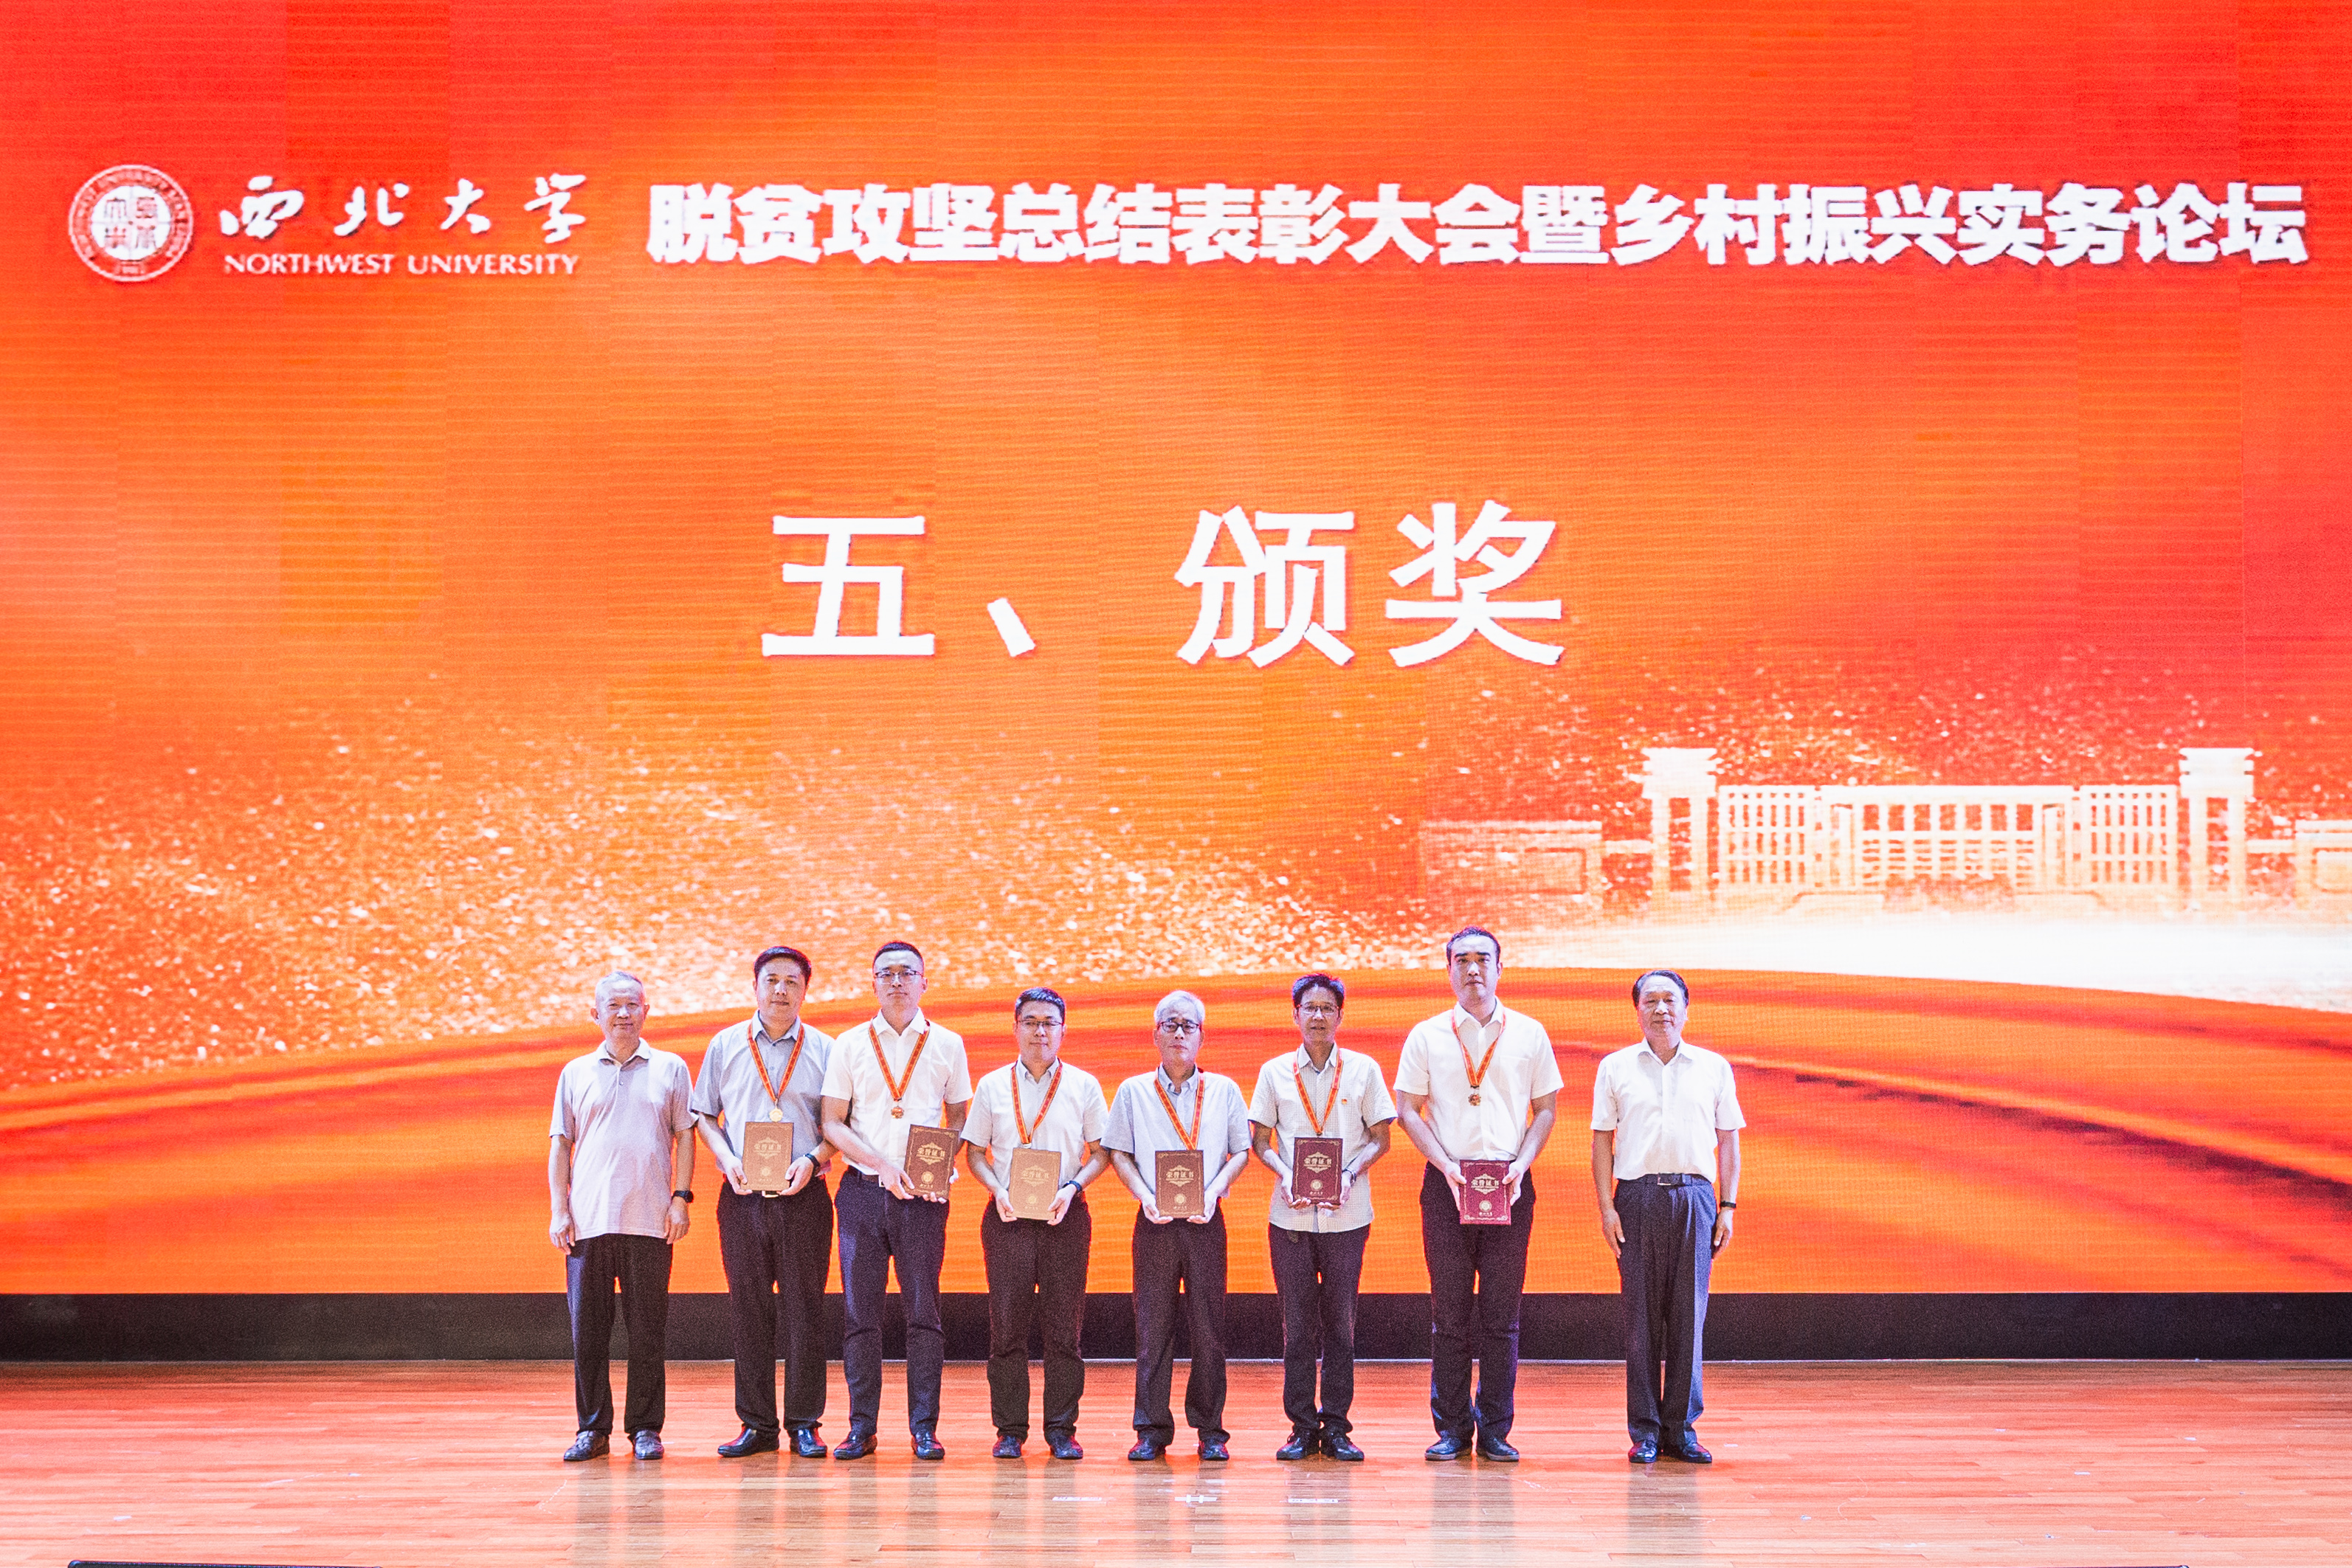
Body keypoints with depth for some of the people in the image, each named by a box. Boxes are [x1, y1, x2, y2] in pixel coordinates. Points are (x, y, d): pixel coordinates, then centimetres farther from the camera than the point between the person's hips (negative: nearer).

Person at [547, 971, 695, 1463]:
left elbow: (684, 1136, 8)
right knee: (587, 1328, 0)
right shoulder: (576, 1072, 13)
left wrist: (681, 1198, -3)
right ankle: (593, 1428, 9)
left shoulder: (670, 1068, 10)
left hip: (650, 1220, -1)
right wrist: (558, 1210, 3)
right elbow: (560, 1144, 12)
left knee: (647, 1329, 0)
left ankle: (646, 1428, 8)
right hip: (588, 1219, 1)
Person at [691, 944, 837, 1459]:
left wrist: (812, 1160, -10)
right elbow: (704, 1116, 13)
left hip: (803, 1195, -1)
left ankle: (804, 1424, 4)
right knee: (748, 1308, 2)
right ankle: (757, 1425, 9)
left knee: (804, 1309, -2)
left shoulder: (824, 1049, 6)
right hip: (742, 1195, 1)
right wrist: (729, 1161, -4)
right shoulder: (725, 1045, 9)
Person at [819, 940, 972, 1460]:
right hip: (863, 1186, 0)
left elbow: (960, 1120, 13)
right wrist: (880, 1163, -10)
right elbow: (833, 1124, 4)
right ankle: (861, 1427, 5)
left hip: (924, 1195, 0)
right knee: (860, 1312, 0)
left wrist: (946, 1164, -6)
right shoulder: (850, 1044, 8)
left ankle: (924, 1427, 1)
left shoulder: (947, 1044, 9)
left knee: (923, 1310, -3)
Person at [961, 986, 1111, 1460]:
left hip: (1065, 1216, 0)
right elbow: (974, 1152, 11)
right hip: (1007, 1216, 1)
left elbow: (1100, 1152, 8)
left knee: (1065, 1326, -2)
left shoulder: (1084, 1086, 6)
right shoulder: (993, 1086, 8)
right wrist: (998, 1189, -7)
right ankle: (1010, 1430, 5)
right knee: (1006, 1325, -2)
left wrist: (1072, 1187, -9)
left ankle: (1062, 1430, 5)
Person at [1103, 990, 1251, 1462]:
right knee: (1152, 1323, -2)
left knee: (1208, 1324, -2)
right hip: (1155, 1223, 0)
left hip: (1205, 1222, 0)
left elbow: (1240, 1152, 9)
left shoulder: (1224, 1090, 9)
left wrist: (1214, 1191, -8)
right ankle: (1152, 1429, 4)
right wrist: (1144, 1196, -8)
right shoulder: (1134, 1091, 9)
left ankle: (1210, 1429, 5)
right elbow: (1118, 1152, 8)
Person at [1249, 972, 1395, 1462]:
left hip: (1346, 1214, -1)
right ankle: (1302, 1426, 7)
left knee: (1340, 1321, 1)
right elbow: (1260, 1140, 9)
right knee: (1297, 1323, 2)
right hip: (1290, 1215, 1)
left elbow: (1380, 1137, 6)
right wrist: (1284, 1175, -10)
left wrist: (1349, 1174, -11)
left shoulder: (1364, 1069, 5)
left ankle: (1336, 1426, 7)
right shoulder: (1274, 1072, 7)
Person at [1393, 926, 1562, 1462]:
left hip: (1509, 1183, 0)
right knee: (1450, 1311, 1)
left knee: (1501, 1312, 1)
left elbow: (1546, 1108, 10)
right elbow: (1407, 1111, 5)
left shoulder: (1529, 1034, 8)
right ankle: (1451, 1427, 7)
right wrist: (1447, 1166, -9)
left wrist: (1520, 1167, -6)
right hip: (1446, 1181, 0)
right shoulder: (1427, 1035, 6)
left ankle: (1495, 1429, 7)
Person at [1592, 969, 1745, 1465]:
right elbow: (1602, 1141, 7)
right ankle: (1644, 1430, 4)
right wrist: (1607, 1208, -1)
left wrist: (1728, 1207, 4)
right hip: (1637, 1196, -1)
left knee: (1688, 1314, -1)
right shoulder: (1615, 1068, 9)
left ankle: (1681, 1427, 6)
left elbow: (1728, 1141, 12)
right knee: (1641, 1314, -1)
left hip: (1694, 1196, 1)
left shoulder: (1713, 1068, 11)